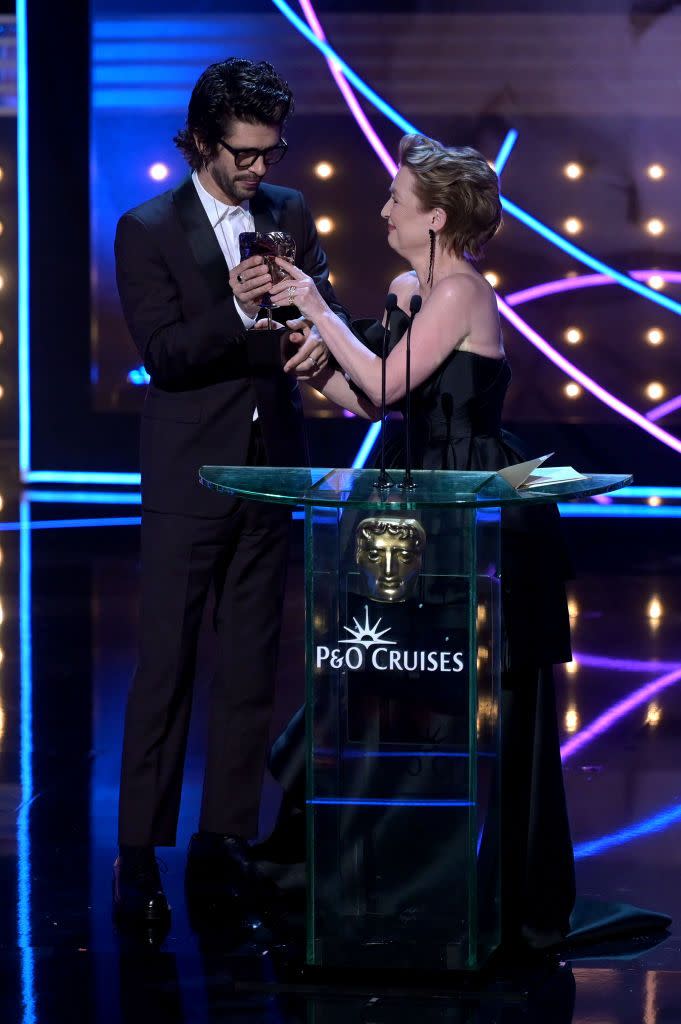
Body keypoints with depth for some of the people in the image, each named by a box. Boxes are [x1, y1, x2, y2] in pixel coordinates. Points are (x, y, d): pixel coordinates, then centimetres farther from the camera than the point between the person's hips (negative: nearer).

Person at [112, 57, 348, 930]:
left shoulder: (291, 217, 8)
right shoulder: (147, 230, -5)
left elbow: (325, 307, 8)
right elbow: (163, 354, -12)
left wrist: (320, 334, -16)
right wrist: (237, 313, -29)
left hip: (271, 465, 5)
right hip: (188, 473, -4)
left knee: (250, 666, 7)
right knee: (166, 662, -5)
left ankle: (224, 844, 13)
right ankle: (139, 853, -1)